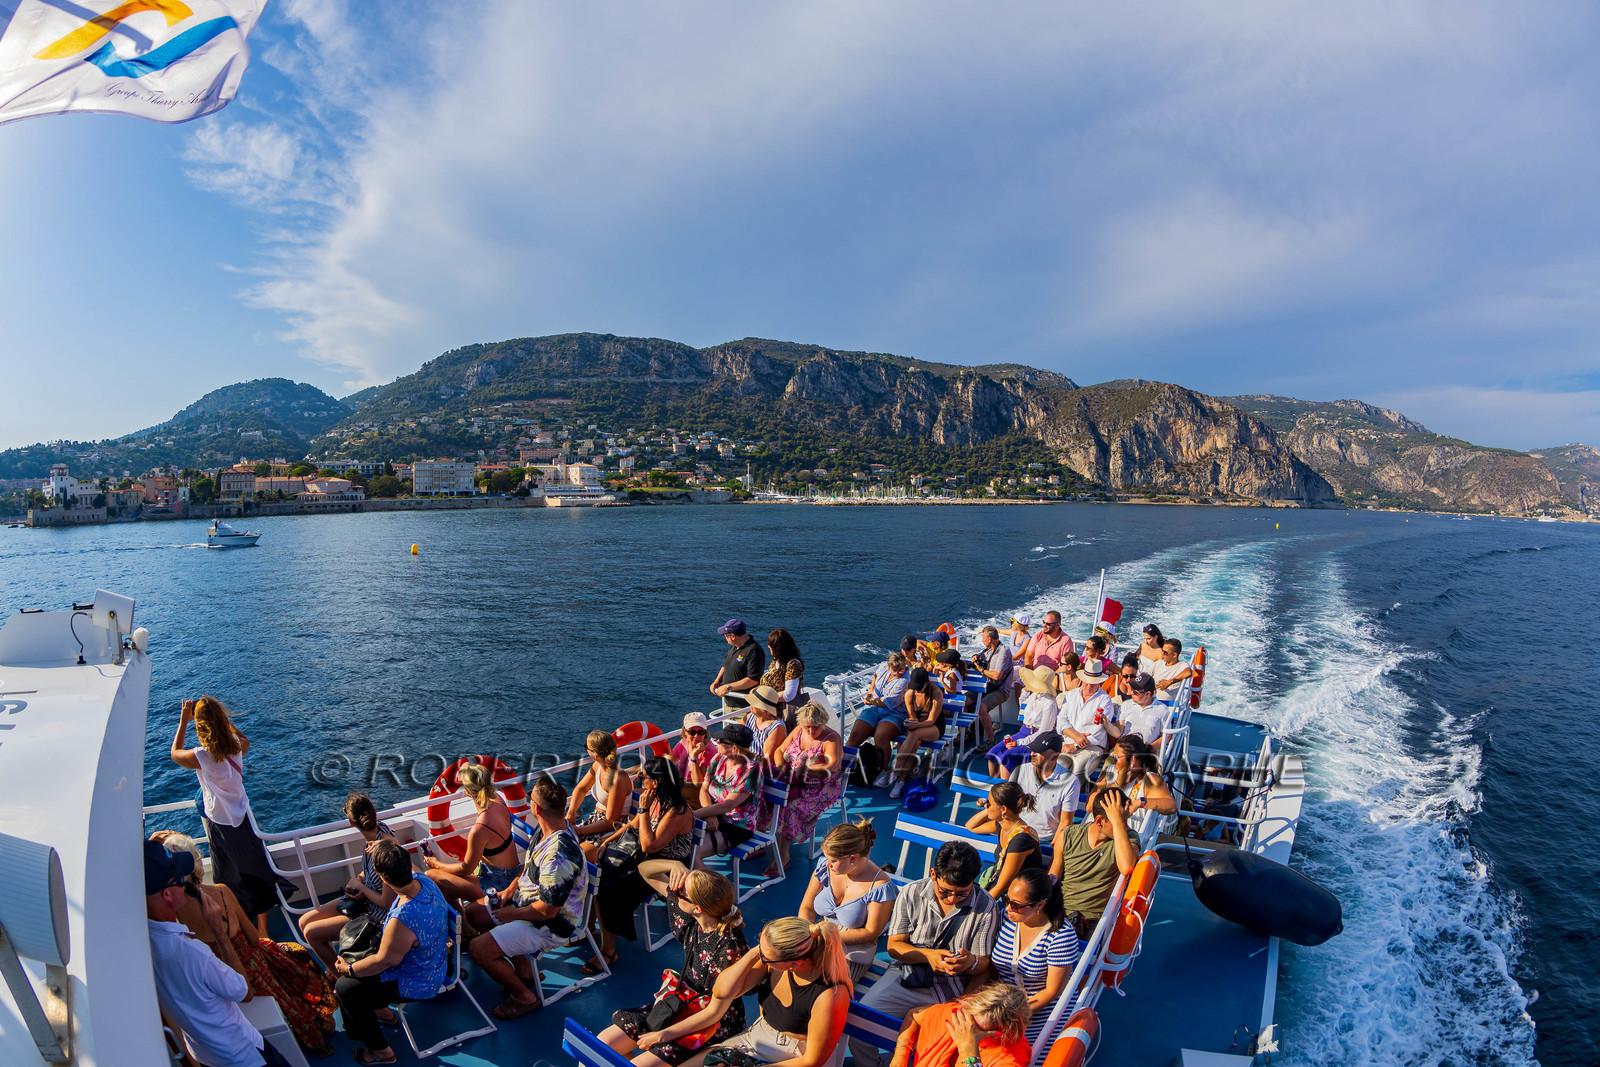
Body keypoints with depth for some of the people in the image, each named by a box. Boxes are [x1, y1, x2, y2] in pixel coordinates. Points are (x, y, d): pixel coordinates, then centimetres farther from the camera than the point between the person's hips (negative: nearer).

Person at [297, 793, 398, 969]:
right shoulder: (379, 828, -9)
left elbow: (387, 902, -26)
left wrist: (359, 886, -12)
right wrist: (358, 879, -7)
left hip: (377, 915, -9)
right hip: (363, 899, 9)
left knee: (311, 933, -5)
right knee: (304, 921, 10)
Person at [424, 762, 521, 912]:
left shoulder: (479, 830, -30)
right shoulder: (498, 801, -9)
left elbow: (466, 869, -13)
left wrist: (437, 864, 2)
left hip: (498, 884, -8)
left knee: (431, 877, -3)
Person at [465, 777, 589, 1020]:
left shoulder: (558, 856, -37)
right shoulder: (553, 826, -8)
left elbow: (547, 910, -28)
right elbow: (530, 863, 14)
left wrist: (514, 914, -13)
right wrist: (512, 888, 3)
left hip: (549, 925, -10)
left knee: (478, 949, -17)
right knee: (473, 913, 17)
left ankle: (524, 997, 6)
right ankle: (522, 969, 25)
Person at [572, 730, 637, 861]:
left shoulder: (618, 779, -27)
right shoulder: (598, 766, -1)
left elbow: (610, 823, -20)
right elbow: (581, 788, 18)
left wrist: (579, 831, -15)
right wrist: (571, 813, 2)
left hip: (614, 830, -8)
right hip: (596, 819, 8)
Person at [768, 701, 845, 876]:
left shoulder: (832, 738, -11)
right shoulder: (799, 730, 7)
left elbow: (833, 765, -26)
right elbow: (780, 750, 11)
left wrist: (805, 770, -33)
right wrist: (781, 767, -10)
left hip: (819, 789, -6)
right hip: (792, 783, 6)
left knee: (791, 808, -30)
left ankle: (783, 855, -17)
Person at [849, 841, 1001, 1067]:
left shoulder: (986, 907, -6)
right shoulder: (910, 894, -3)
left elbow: (984, 964, 0)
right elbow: (894, 946, 0)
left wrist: (971, 962, -25)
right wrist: (927, 955, -18)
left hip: (955, 988, 0)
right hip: (907, 976, 1)